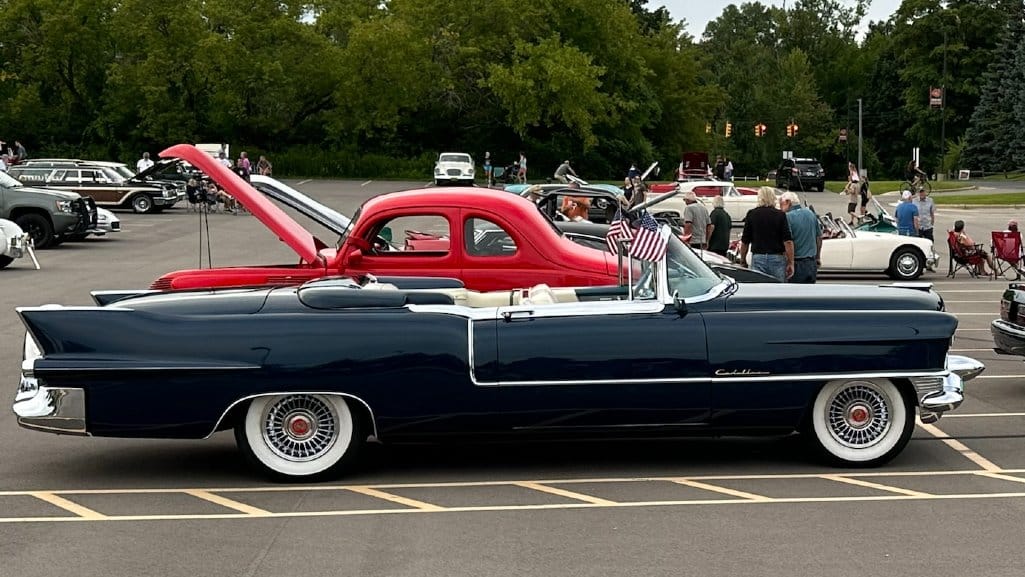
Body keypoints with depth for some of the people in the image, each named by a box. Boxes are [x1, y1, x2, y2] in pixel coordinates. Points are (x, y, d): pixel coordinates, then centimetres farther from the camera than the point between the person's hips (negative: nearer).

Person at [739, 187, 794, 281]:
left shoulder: (751, 214, 2)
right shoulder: (780, 215, -1)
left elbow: (744, 241, 4)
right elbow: (788, 241, -7)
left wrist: (742, 261, 15)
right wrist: (791, 263, -3)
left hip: (757, 258, 1)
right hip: (777, 258, -1)